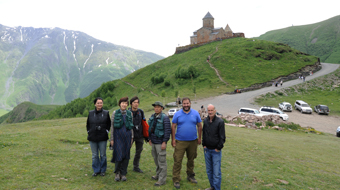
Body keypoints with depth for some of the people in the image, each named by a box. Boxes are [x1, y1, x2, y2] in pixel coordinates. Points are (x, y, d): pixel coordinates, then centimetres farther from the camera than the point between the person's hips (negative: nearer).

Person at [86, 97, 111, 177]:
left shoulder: (106, 113, 1)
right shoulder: (90, 113, 5)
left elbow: (109, 124, 9)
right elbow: (87, 124, 15)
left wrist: (107, 131, 0)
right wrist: (88, 131, 7)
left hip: (102, 138, -1)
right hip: (92, 137, 2)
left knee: (103, 155, 6)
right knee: (94, 155, 9)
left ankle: (103, 170, 20)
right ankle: (96, 170, 22)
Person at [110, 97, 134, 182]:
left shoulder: (130, 113, 7)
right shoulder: (115, 113, 0)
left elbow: (131, 127, 12)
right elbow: (112, 126, 1)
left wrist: (132, 138, 9)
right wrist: (112, 139, -1)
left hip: (127, 136, 3)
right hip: (118, 136, -3)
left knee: (126, 155, 4)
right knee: (118, 154, -7)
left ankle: (123, 173, 17)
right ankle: (117, 173, 13)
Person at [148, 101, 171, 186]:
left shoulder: (165, 118, -14)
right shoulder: (152, 117, 9)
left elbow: (168, 130, -16)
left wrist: (164, 142, -18)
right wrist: (150, 139, 17)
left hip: (160, 143, -7)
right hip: (153, 142, 8)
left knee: (161, 161, -2)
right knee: (156, 159, 19)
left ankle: (162, 179, 7)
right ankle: (158, 175, 34)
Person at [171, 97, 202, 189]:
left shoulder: (195, 113, 2)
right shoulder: (177, 114, -2)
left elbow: (199, 126, 7)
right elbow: (173, 127, 0)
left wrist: (199, 138, 5)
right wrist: (173, 139, -5)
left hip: (193, 141, 2)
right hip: (180, 141, -2)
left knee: (191, 159, 16)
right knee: (177, 160, -5)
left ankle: (190, 176, 34)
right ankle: (176, 180, 4)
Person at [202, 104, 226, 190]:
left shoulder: (220, 121, -11)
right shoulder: (205, 121, 4)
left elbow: (222, 137, -8)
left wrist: (218, 148, -8)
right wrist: (204, 145, 9)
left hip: (216, 151, -5)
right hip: (207, 150, 5)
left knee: (216, 171, -3)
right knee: (209, 170, 14)